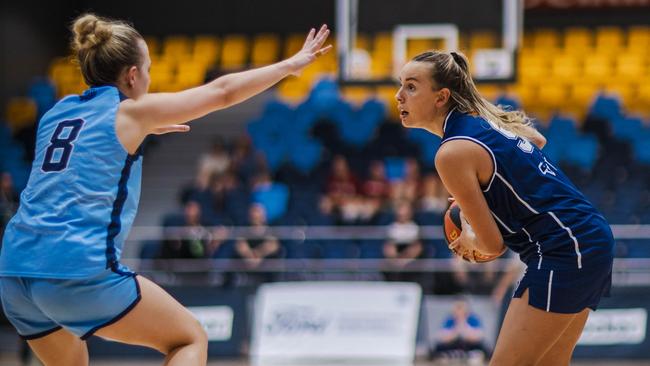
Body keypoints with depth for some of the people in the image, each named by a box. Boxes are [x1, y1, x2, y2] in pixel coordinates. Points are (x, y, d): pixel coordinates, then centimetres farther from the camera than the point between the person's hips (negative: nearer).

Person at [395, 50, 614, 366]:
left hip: (563, 251, -9)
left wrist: (467, 241, 12)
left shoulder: (452, 153, -16)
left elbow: (492, 245, -11)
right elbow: (538, 140, 33)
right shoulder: (488, 119, 9)